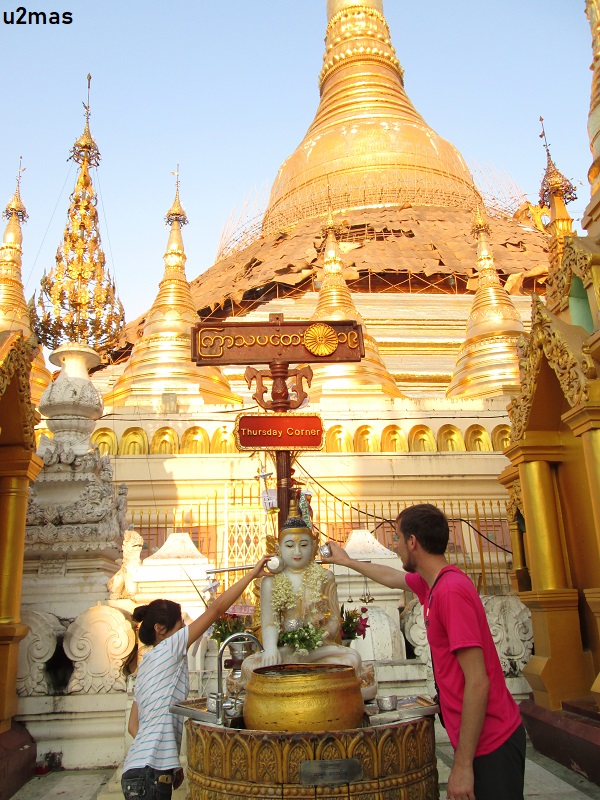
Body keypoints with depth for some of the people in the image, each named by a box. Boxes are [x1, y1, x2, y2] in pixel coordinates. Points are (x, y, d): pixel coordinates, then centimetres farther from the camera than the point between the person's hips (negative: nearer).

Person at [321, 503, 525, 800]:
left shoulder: (451, 591, -25)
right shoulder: (431, 583, 4)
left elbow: (478, 683, -26)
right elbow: (392, 577, 26)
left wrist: (463, 765, -21)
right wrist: (347, 561, 38)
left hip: (490, 744, -9)